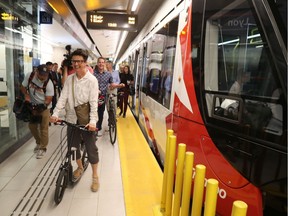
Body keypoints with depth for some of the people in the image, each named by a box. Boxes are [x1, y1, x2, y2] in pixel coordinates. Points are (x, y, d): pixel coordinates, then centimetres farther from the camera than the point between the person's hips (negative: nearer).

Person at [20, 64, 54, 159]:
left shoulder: (49, 83, -23)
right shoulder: (29, 76, -13)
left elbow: (48, 99, -20)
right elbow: (23, 87, 2)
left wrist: (41, 107, -29)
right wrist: (26, 95, -16)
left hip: (44, 107, -4)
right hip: (32, 106, 5)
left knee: (43, 128, -1)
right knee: (32, 126, 13)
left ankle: (43, 148, 16)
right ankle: (38, 142, 37)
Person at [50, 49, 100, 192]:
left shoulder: (92, 80, -10)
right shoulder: (69, 79, 3)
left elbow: (93, 102, -16)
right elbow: (63, 97, -1)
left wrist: (93, 121, -25)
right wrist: (55, 113, -14)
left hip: (86, 120, -4)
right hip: (72, 118, 5)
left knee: (91, 148, 3)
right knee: (73, 145, 17)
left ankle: (95, 176, 20)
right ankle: (80, 167, 43)